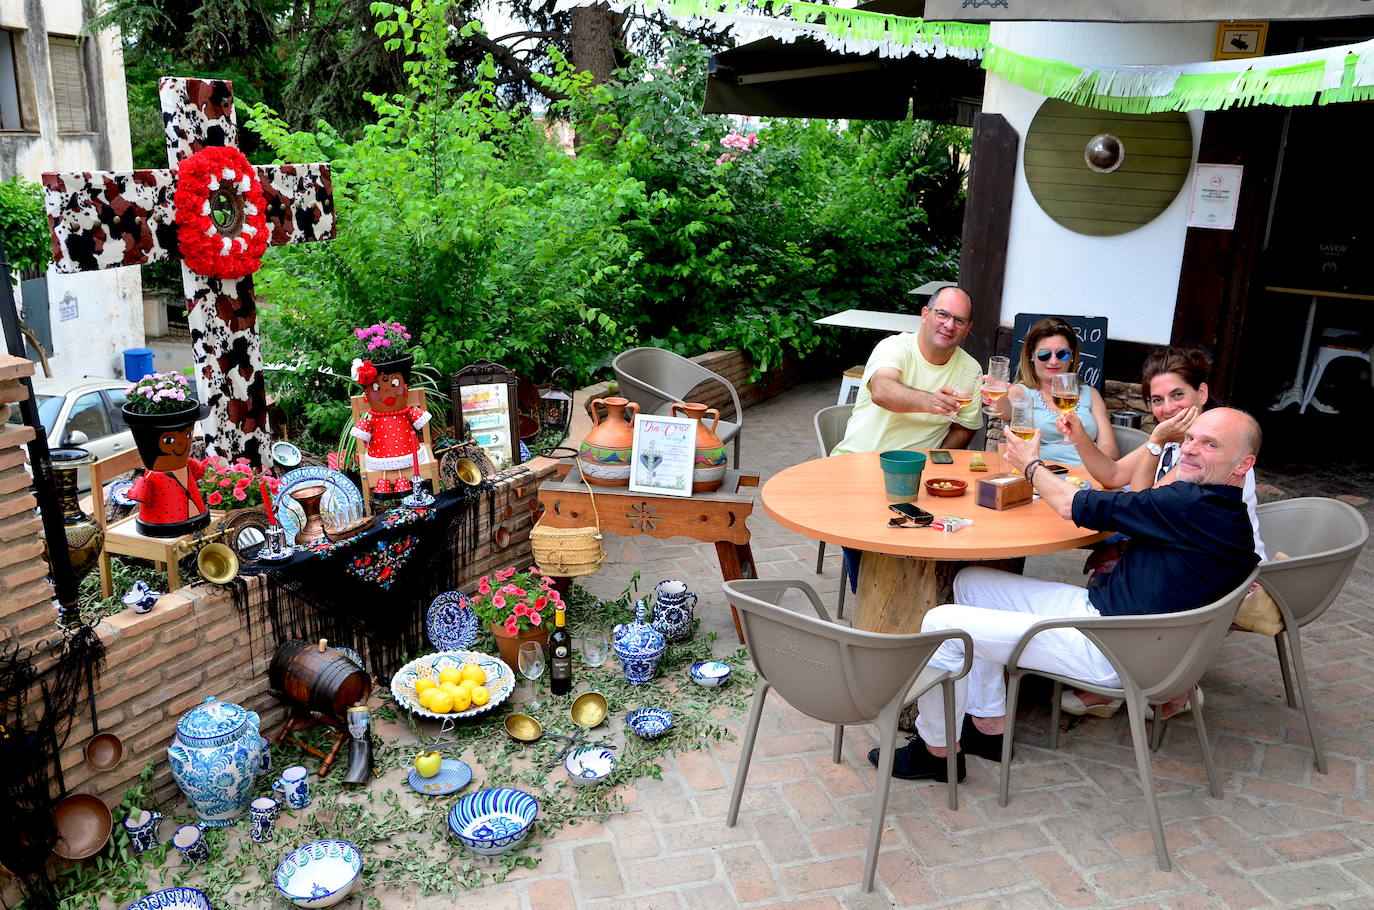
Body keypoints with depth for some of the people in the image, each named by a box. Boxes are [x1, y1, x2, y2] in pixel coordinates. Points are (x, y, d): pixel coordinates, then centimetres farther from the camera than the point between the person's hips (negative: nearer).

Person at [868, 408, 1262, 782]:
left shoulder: (1195, 507, -22)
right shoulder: (1213, 506, 7)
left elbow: (1071, 505, -14)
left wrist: (1031, 464, 3)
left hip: (1112, 653, -11)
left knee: (942, 624, -14)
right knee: (970, 582, 15)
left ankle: (937, 750, 8)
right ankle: (989, 725, 18)